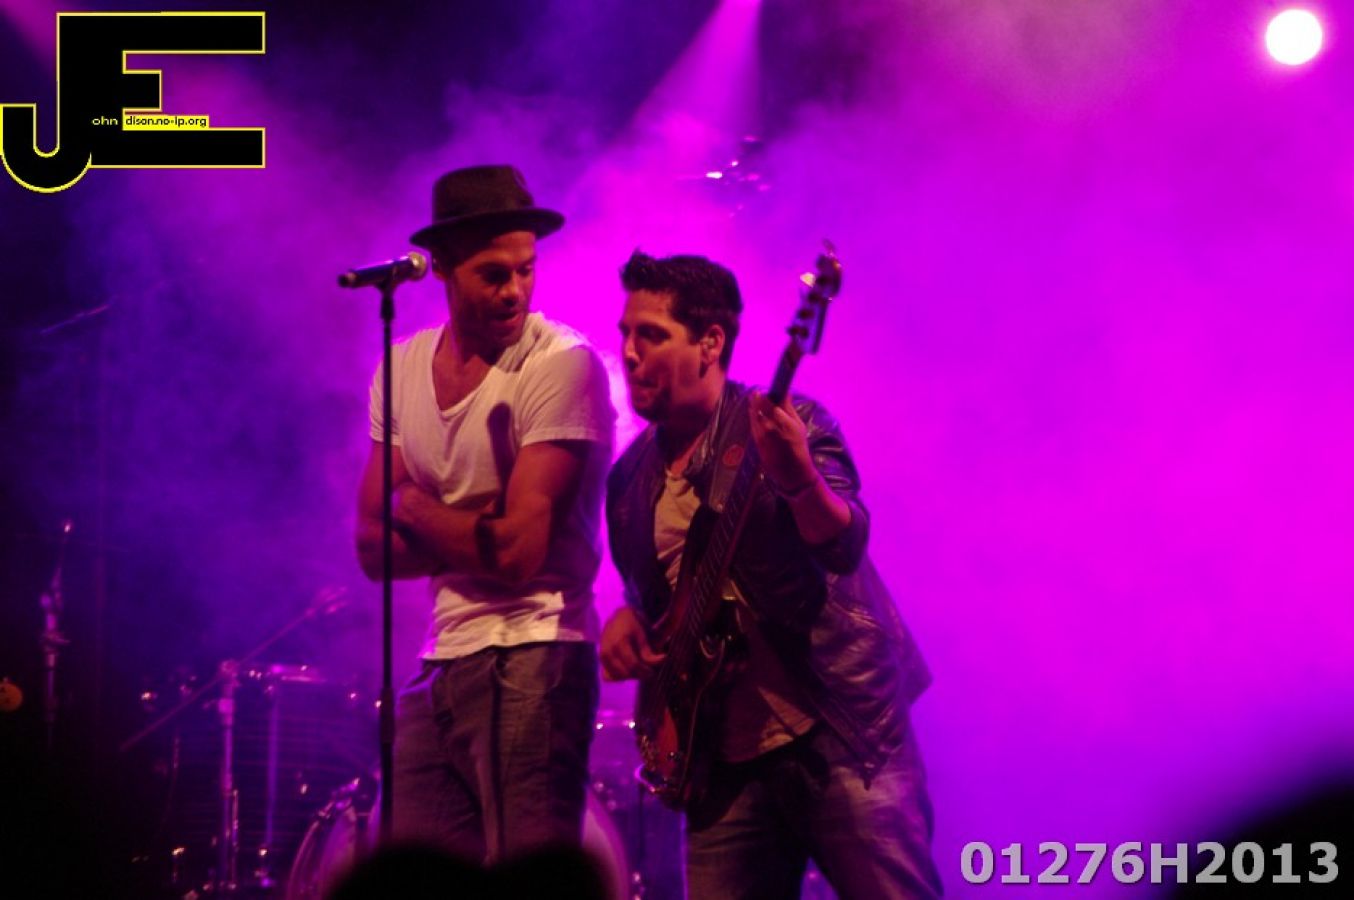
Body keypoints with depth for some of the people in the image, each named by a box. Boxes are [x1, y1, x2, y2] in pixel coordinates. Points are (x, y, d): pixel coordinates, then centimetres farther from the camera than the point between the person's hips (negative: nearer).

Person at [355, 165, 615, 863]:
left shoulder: (562, 366, -12)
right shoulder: (403, 368, 9)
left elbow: (519, 552, -18)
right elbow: (374, 550, 6)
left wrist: (413, 507, -3)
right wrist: (475, 533, -11)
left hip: (530, 662, -7)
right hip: (441, 664, 7)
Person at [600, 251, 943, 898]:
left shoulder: (787, 425, -6)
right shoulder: (631, 479, 11)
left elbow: (844, 547, -21)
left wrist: (798, 478, -41)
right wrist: (628, 622, 2)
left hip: (837, 729, -5)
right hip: (725, 758, 5)